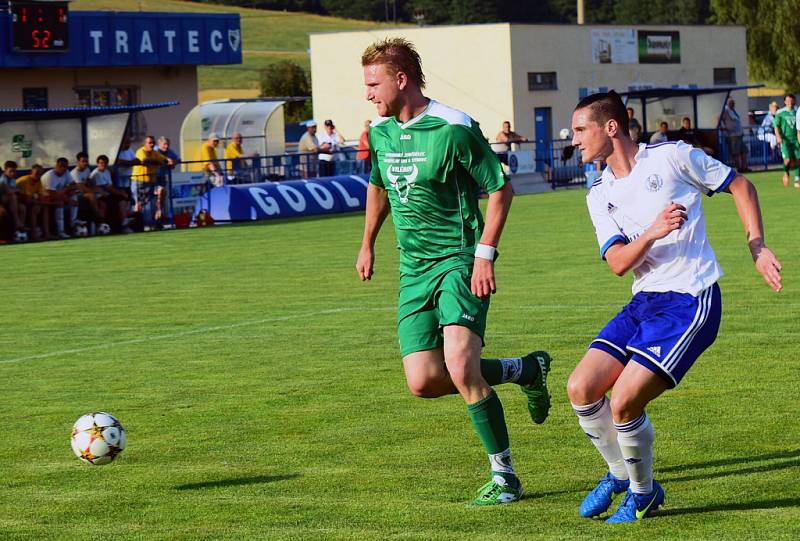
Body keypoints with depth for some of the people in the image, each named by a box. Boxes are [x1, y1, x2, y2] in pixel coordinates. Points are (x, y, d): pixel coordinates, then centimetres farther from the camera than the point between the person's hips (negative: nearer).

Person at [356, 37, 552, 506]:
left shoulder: (454, 129, -13)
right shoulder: (379, 132, 8)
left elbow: (501, 189, -10)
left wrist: (485, 254, -17)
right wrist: (368, 245, 32)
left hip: (460, 261, -7)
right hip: (415, 269, 7)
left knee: (461, 369, -22)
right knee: (424, 382, -3)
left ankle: (504, 475, -7)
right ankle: (526, 369, 21)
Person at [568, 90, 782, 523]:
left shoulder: (672, 157, -4)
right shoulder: (600, 196, 11)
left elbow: (740, 186, 6)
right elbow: (618, 263, -3)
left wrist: (757, 246, -3)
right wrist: (653, 232, -21)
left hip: (691, 302, -6)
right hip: (643, 303, 6)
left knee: (623, 404, -16)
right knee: (581, 388, -6)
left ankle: (643, 493, 8)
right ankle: (620, 473, 17)